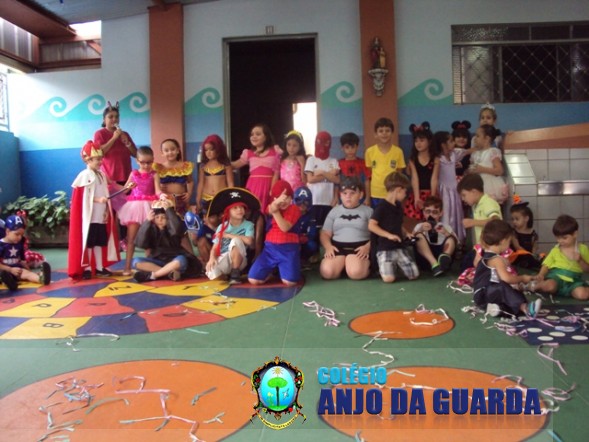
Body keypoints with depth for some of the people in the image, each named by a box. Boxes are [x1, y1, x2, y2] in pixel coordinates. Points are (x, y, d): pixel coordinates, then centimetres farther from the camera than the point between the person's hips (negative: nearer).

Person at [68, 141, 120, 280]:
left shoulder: (101, 175, 11)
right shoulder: (85, 175, -9)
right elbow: (83, 197, -14)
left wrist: (106, 211, 3)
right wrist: (98, 200, -25)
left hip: (101, 216, 7)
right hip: (89, 217, -7)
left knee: (100, 242, 11)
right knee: (88, 242, 1)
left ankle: (99, 267, 19)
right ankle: (87, 268, 9)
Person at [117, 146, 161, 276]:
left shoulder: (154, 174, 1)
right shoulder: (133, 174, 10)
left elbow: (157, 190, -12)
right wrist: (128, 186, -8)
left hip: (149, 206, -2)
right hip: (134, 206, 2)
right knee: (131, 238, 2)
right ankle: (127, 266, 5)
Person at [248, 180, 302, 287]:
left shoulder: (294, 208, 1)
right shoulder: (271, 207, 10)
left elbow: (285, 228, -12)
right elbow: (271, 209, -19)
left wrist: (276, 212, -12)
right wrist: (278, 201, -39)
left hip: (288, 249, -3)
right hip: (270, 248, 3)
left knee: (290, 282, -22)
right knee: (253, 279, -10)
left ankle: (281, 269, 15)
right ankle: (271, 271, 23)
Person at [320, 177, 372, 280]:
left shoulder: (368, 211, 11)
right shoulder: (334, 211, 17)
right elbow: (325, 233, 14)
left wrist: (367, 247, -16)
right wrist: (328, 246, -7)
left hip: (359, 247, -2)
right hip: (337, 246, 2)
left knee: (356, 272, -33)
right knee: (327, 272, -27)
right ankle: (342, 265, 5)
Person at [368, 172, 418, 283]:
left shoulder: (399, 206, 12)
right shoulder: (382, 206, -12)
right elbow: (371, 226, -18)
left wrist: (406, 233, 5)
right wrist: (388, 235, -22)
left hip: (400, 246, 7)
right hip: (385, 248, -7)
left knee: (414, 275, -1)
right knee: (389, 278, -20)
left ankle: (397, 263, 25)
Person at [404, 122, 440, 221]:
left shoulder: (435, 159, 0)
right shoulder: (412, 160, 3)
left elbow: (434, 179, -7)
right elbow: (415, 179, -6)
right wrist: (417, 198, -18)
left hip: (430, 195, -1)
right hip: (417, 195, 1)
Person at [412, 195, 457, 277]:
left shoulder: (446, 227, 17)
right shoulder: (419, 226, 15)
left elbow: (456, 243, 2)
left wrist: (446, 233, -14)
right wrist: (420, 230, -20)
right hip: (425, 260, -1)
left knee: (451, 239, -18)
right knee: (419, 236, -21)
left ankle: (445, 256, -51)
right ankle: (434, 264, -40)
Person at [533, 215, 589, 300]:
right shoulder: (555, 250, 9)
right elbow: (546, 265, 8)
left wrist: (580, 261, -11)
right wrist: (541, 275, -13)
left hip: (574, 280, 0)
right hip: (556, 276, 0)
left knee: (582, 294, -32)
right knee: (549, 286, -36)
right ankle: (537, 286, -7)